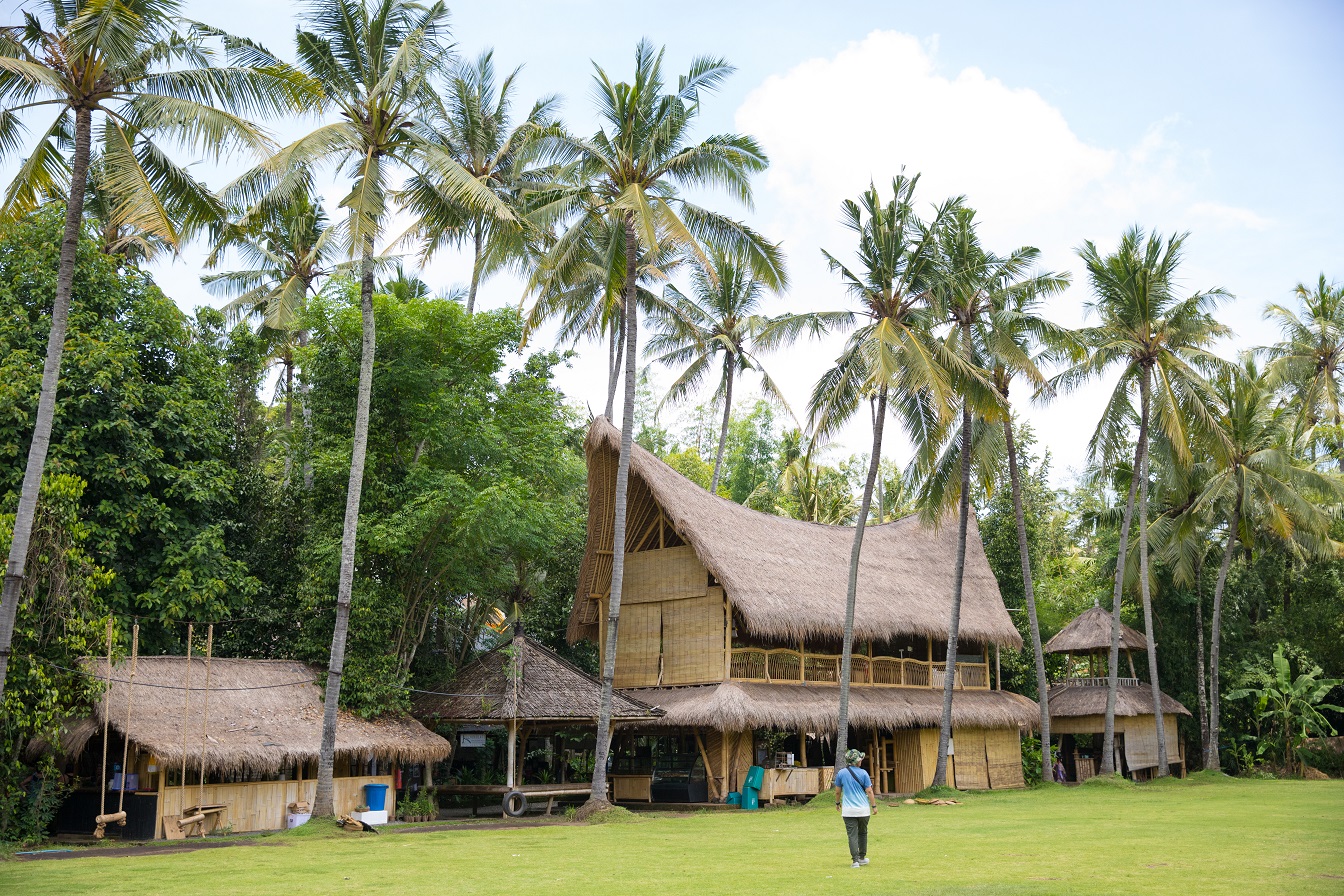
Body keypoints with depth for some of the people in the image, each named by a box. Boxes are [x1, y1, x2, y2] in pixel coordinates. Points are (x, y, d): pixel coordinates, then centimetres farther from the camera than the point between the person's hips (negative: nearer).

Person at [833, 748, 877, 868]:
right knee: (862, 833, 19)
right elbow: (869, 791, -7)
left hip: (848, 810, 0)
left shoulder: (841, 773, -1)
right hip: (863, 809, 0)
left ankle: (855, 860, -7)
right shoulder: (863, 773, -6)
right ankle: (862, 858, 27)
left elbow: (838, 791, 7)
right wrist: (874, 805, 2)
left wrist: (837, 803, 23)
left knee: (852, 835, 1)